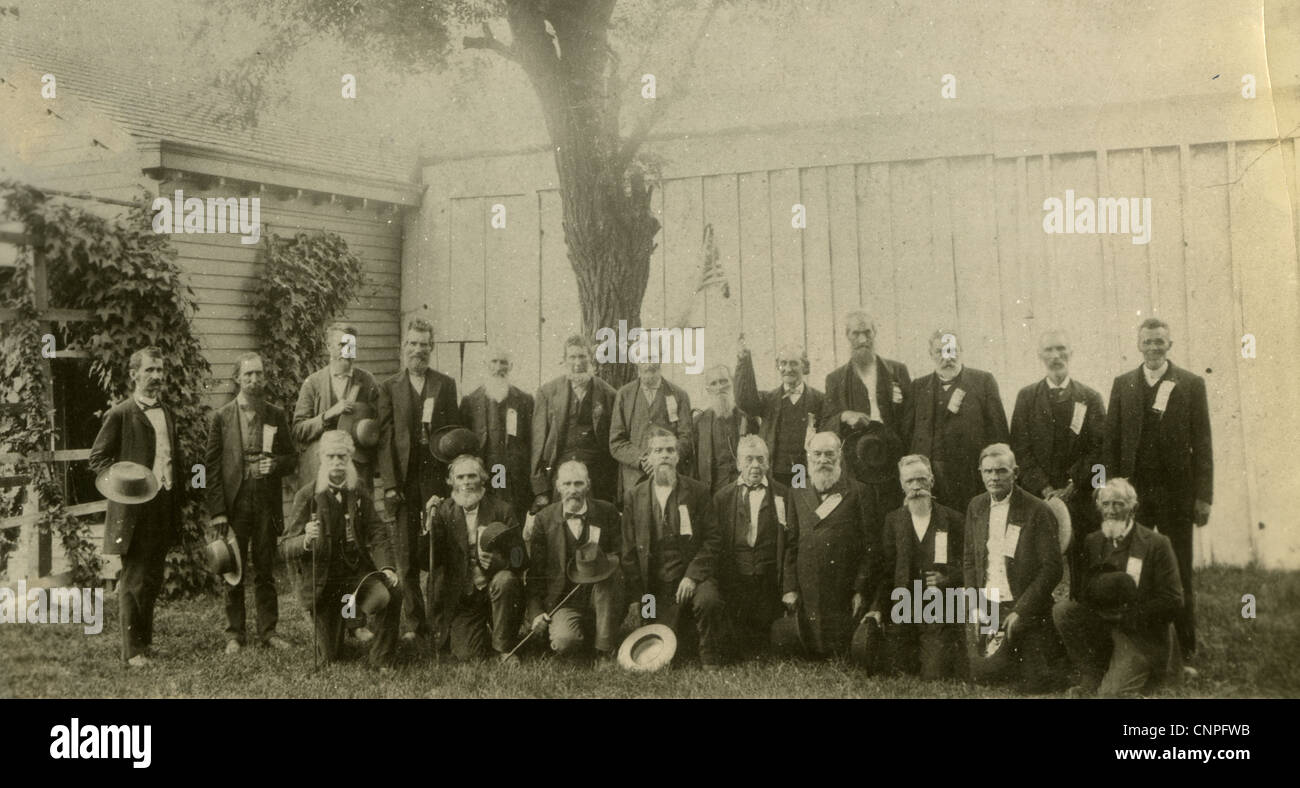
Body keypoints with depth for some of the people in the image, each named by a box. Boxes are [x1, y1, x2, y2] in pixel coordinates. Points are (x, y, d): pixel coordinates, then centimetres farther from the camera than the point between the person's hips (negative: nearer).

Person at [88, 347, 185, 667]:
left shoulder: (168, 414, 15)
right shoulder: (120, 414, -5)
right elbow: (98, 458, -6)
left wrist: (179, 494, 11)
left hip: (165, 506, 6)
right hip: (134, 508, -6)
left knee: (153, 580, 13)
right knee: (134, 581, -1)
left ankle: (146, 640, 24)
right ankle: (132, 650, 6)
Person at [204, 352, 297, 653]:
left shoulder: (277, 416, 7)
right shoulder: (221, 417, 1)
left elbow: (292, 459, 12)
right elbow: (212, 466, -1)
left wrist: (275, 464, -12)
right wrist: (216, 511, -7)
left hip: (267, 504, 2)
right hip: (233, 504, -1)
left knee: (265, 571, 7)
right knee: (233, 573, 5)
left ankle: (268, 631, 16)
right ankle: (234, 634, 14)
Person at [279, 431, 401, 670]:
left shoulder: (359, 491, 0)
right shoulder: (307, 495, -9)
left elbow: (377, 533, -4)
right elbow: (285, 547, -12)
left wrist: (386, 567, -21)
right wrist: (306, 540, -35)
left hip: (356, 570, 2)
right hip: (321, 578, -2)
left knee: (393, 589, -28)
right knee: (330, 656, 4)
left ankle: (382, 659, -8)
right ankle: (321, 634, 43)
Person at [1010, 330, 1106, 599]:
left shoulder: (1090, 398, 8)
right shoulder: (1026, 397, 9)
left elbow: (1098, 450, 1)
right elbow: (1020, 450, 2)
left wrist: (1072, 487, -10)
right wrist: (1045, 489, -9)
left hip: (1081, 499, 0)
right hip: (1037, 496, 0)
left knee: (1083, 570, -2)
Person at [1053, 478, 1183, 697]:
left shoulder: (1156, 544, -8)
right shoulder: (1093, 541, 6)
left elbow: (1172, 601, -12)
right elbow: (1084, 594, -1)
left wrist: (1126, 617, -16)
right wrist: (1118, 581, -21)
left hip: (1141, 637, -5)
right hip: (1103, 626, 5)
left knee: (1111, 693, -22)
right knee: (1062, 610, -20)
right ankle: (1091, 677, -6)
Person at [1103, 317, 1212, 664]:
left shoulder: (1191, 384, 2)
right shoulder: (1122, 384, 7)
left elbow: (1202, 445, 0)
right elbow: (1111, 442, 7)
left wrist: (1204, 497, -5)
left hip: (1175, 492, -1)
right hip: (1133, 492, 1)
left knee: (1179, 575, 7)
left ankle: (1184, 651, 17)